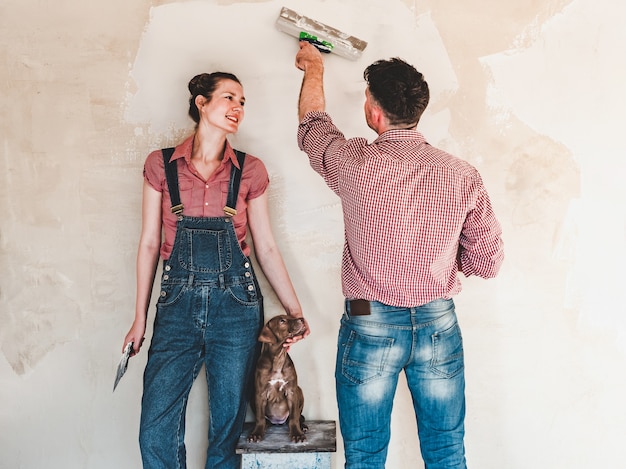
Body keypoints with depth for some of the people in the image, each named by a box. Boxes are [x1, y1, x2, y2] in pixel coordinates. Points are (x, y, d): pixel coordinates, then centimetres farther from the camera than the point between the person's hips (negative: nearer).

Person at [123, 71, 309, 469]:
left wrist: (294, 310, 2)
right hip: (178, 305, 0)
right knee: (156, 432, -2)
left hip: (236, 305, 0)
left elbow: (266, 247, 6)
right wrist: (140, 317, 7)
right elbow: (150, 242, 6)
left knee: (227, 427, 8)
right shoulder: (161, 165, 2)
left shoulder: (250, 170, 3)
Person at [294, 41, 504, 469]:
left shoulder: (355, 164, -14)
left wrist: (314, 67, 27)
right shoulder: (462, 176, -9)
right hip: (439, 325, 2)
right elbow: (488, 262, -1)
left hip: (370, 327, -2)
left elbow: (312, 120, 8)